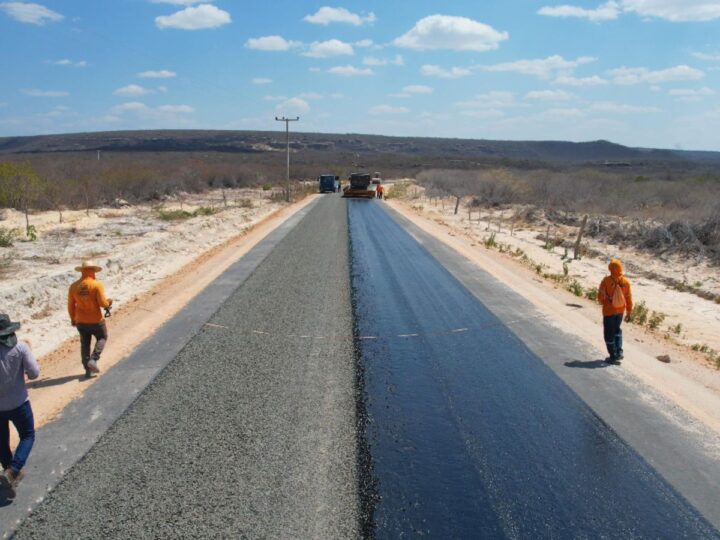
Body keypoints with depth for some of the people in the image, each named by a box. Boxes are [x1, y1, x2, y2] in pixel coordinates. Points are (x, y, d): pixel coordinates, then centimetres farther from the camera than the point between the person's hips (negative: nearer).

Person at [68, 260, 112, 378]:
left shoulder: (74, 286, -2)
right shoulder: (97, 285, -16)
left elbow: (71, 305, 4)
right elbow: (103, 303, -18)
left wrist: (73, 319, 18)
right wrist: (108, 302, 5)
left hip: (80, 322, 4)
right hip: (96, 321, -4)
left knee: (85, 344, 17)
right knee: (102, 338, 20)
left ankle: (88, 369, 19)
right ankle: (93, 359, 2)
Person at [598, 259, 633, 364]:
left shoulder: (606, 281, -19)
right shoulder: (625, 281, -8)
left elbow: (600, 297, -15)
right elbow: (629, 298, -3)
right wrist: (629, 312, 7)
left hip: (608, 311, -4)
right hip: (620, 310, 4)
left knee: (609, 333, 9)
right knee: (617, 330, 26)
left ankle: (613, 356, 13)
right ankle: (619, 351, 17)